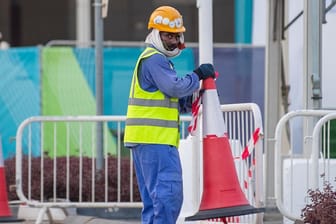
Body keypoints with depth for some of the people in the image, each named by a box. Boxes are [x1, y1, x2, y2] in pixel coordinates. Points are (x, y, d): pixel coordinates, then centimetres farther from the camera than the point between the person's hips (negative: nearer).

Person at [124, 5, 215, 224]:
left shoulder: (155, 59, 24)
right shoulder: (154, 59, -9)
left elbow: (176, 102, 24)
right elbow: (175, 87, -20)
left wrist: (194, 96, 7)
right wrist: (197, 76, -6)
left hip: (146, 139, 11)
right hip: (154, 138, -11)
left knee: (154, 196, 12)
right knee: (169, 192, -15)